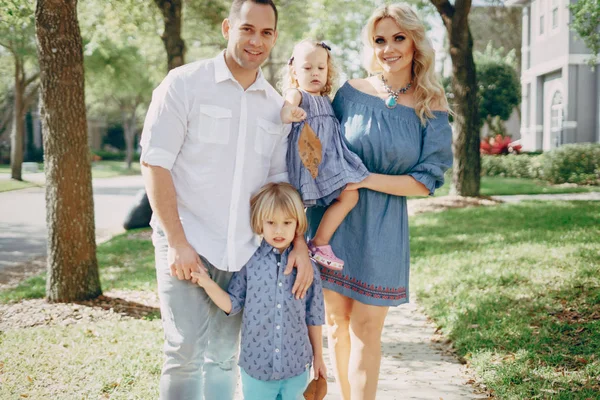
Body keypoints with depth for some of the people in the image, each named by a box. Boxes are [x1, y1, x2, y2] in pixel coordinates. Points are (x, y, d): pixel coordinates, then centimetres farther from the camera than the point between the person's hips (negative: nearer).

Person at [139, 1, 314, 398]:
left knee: (224, 356, 11)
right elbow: (154, 162, -9)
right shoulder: (184, 84, -5)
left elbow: (280, 181, 13)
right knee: (186, 350, -11)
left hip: (242, 250, 5)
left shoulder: (276, 105, 10)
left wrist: (299, 243, 0)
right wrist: (177, 241, -15)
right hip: (186, 244, -4)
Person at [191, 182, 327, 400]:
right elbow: (232, 305, -2)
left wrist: (318, 357, 11)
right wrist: (207, 283, -15)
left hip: (296, 366, 1)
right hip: (256, 365, -1)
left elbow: (313, 317, 5)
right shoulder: (249, 262, -6)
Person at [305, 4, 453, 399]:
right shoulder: (351, 92, -1)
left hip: (382, 230, -1)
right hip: (331, 217, 2)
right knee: (336, 320, 11)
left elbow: (426, 181, -6)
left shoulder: (432, 106, -3)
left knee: (366, 330, 2)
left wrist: (366, 180, -14)